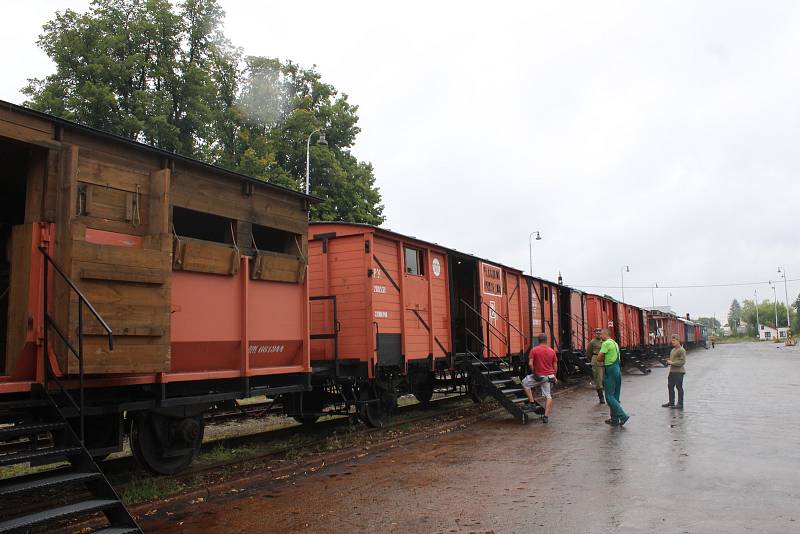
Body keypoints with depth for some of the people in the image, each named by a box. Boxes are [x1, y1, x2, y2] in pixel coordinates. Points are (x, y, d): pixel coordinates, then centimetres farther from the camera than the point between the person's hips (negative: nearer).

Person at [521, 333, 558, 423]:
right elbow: (555, 366, 6)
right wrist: (554, 377, 19)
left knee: (525, 383, 20)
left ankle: (531, 401, 14)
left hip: (538, 376, -4)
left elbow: (530, 364, -16)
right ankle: (546, 416, 9)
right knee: (548, 396, 12)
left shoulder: (534, 350, -10)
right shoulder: (552, 351, 2)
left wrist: (533, 373, 0)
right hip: (549, 376, 4)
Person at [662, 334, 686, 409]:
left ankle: (680, 404, 3)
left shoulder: (681, 350, -13)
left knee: (679, 387, -3)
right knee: (670, 386, 15)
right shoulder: (673, 350, 16)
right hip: (672, 371, 10)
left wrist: (672, 363, -17)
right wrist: (669, 361, 9)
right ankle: (671, 402, 26)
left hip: (679, 372, -10)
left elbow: (682, 361, -19)